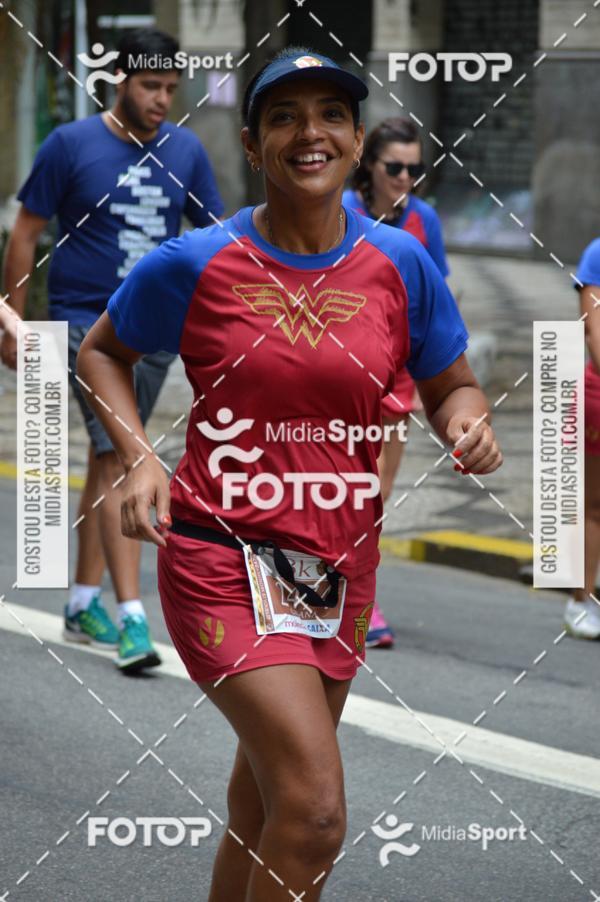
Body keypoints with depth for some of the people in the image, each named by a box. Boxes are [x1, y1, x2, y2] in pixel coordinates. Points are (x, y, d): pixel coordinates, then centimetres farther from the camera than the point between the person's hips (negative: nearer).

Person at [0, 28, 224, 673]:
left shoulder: (185, 151, 5)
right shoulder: (70, 146, -6)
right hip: (87, 323, -4)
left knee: (107, 458, 14)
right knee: (118, 460, -14)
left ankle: (85, 602, 26)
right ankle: (132, 619, -18)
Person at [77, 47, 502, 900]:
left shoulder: (401, 264, 0)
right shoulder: (195, 264, -7)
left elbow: (450, 385, 13)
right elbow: (101, 351, 9)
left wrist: (467, 421, -10)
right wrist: (139, 459, -7)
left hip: (340, 568, 4)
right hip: (221, 557, -4)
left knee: (261, 813, 16)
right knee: (316, 808, -19)